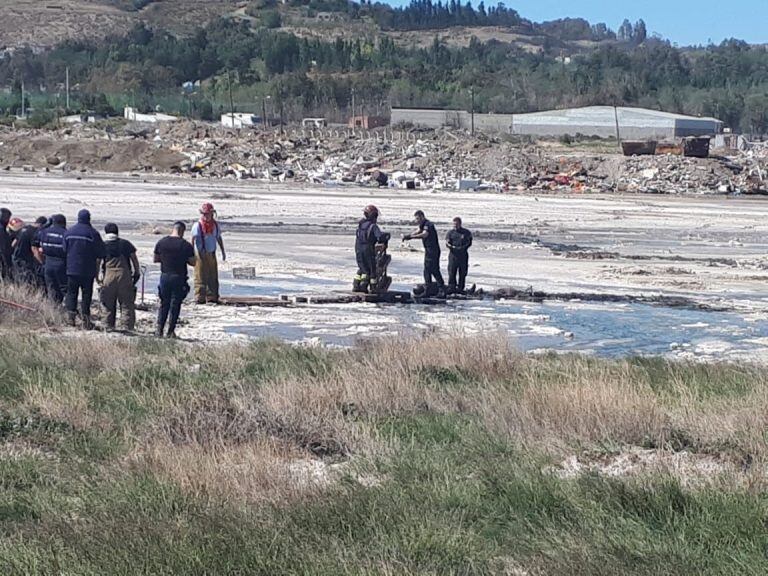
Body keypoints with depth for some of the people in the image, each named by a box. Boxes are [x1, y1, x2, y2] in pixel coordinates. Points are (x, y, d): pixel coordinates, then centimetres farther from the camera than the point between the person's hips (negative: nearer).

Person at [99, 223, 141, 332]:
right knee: (127, 304, 2)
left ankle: (110, 326, 14)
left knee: (109, 304, 10)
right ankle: (128, 327, -3)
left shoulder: (103, 245, 6)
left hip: (109, 276, 0)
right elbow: (134, 259, 7)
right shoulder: (126, 244, 7)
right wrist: (137, 273, 15)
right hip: (124, 276, 0)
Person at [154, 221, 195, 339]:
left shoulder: (161, 243, 2)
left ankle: (159, 330, 6)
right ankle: (171, 331, 7)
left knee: (164, 304, 14)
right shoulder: (186, 245, -9)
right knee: (175, 305, 6)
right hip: (179, 278, -3)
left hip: (165, 276, 3)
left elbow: (155, 259, 8)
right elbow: (193, 263, -5)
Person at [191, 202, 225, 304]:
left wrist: (223, 252, 20)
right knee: (200, 277, -5)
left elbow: (219, 238, 19)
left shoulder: (215, 225, 8)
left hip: (211, 254, 5)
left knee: (213, 276, 7)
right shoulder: (198, 225, -9)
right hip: (200, 254, -5)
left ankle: (212, 297, 15)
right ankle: (200, 298, -2)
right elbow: (193, 239, -17)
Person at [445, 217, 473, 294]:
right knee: (451, 272, -7)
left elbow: (469, 243, 4)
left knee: (462, 273, 1)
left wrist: (463, 248, -13)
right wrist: (451, 246, -19)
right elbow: (447, 243, 4)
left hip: (463, 255, 0)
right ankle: (451, 287, -6)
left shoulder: (466, 232, 8)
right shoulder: (450, 232, 11)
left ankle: (460, 288, 7)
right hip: (453, 254, 0)